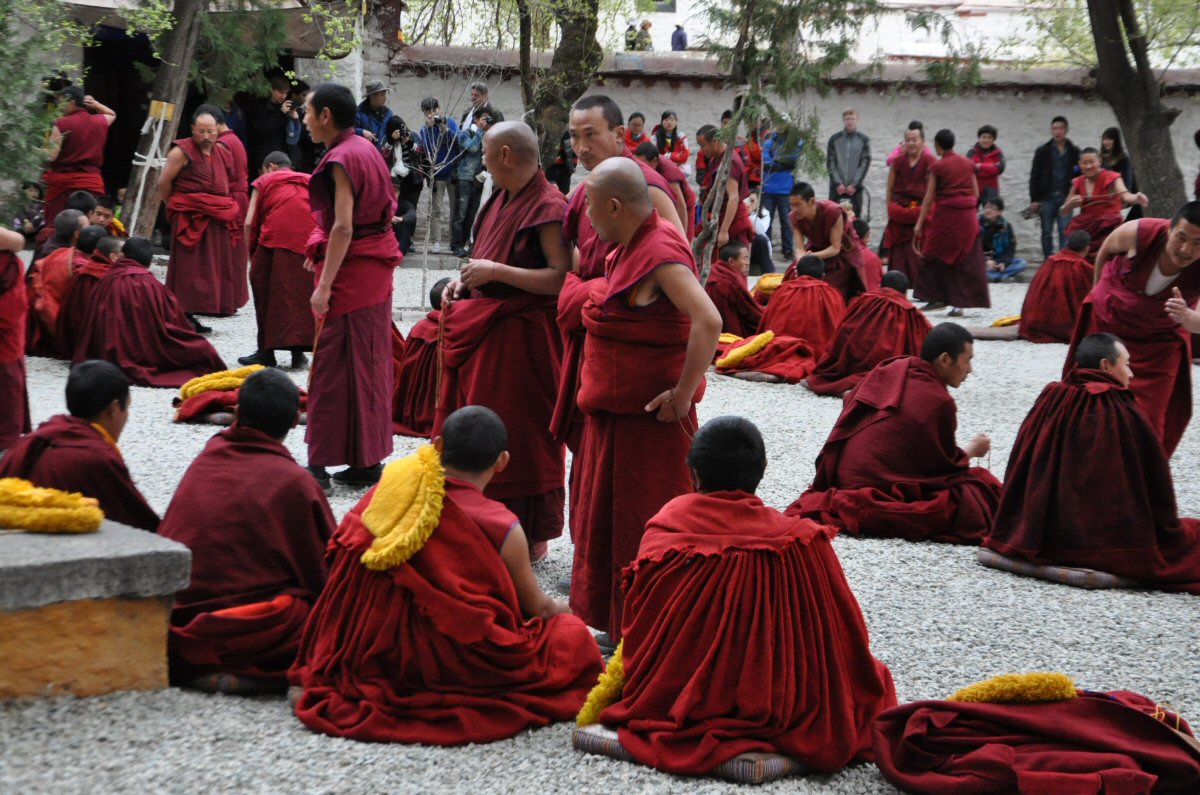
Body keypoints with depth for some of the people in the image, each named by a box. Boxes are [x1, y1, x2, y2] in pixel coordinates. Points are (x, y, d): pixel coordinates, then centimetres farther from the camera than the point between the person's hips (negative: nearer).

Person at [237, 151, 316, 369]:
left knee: (267, 293, 10)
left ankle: (266, 351, 12)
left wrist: (251, 254, 17)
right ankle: (298, 351, 6)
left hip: (275, 238, -2)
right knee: (302, 294, 10)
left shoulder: (264, 182, 19)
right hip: (310, 242, 3)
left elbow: (250, 223, 9)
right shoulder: (309, 182, 27)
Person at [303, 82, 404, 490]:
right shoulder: (365, 148, 12)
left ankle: (321, 464, -1)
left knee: (332, 366, -5)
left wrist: (324, 285, -23)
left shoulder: (341, 159, -16)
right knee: (368, 364, 13)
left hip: (351, 270, -10)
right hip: (375, 267, 10)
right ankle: (367, 460, 19)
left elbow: (343, 228, -22)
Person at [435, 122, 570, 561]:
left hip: (522, 337, -9)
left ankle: (529, 538, 9)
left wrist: (496, 272, -23)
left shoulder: (548, 207, -17)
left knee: (520, 436, -2)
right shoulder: (503, 198, 11)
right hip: (485, 328, 9)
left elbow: (562, 278, -23)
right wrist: (465, 281, 7)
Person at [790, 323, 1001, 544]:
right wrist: (972, 450, 19)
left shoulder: (890, 369, 6)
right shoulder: (939, 402, -13)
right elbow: (946, 464, -1)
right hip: (883, 489, -8)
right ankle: (876, 514, -14)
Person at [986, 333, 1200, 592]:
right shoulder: (1125, 414, -17)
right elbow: (1155, 489, -10)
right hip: (1110, 545, -7)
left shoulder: (1051, 399, -2)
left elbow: (1019, 473, 5)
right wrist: (1170, 531, 7)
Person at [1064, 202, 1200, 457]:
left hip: (1160, 340, -1)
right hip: (1107, 321, 1)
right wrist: (1099, 291, 7)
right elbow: (1106, 250, -6)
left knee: (1148, 420, -3)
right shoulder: (1138, 233, -29)